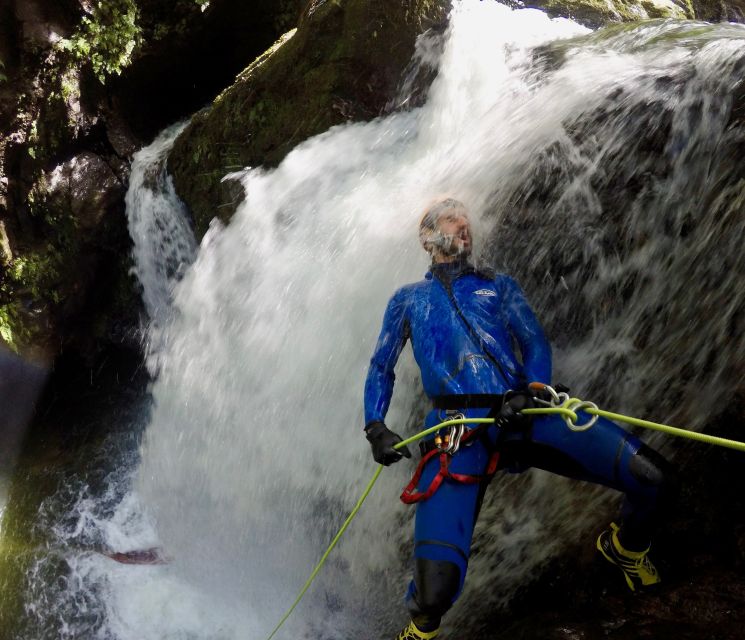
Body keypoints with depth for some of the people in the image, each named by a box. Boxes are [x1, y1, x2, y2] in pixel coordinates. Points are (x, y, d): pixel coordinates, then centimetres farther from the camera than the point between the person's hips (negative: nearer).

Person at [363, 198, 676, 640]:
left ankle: (625, 546, 23)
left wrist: (529, 391, -9)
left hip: (524, 411, 2)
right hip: (456, 427, -2)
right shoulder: (408, 298, 25)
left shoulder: (499, 286, 25)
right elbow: (381, 369, 23)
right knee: (436, 583, -21)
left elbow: (536, 343, 13)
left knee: (654, 480, -13)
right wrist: (376, 428, 7)